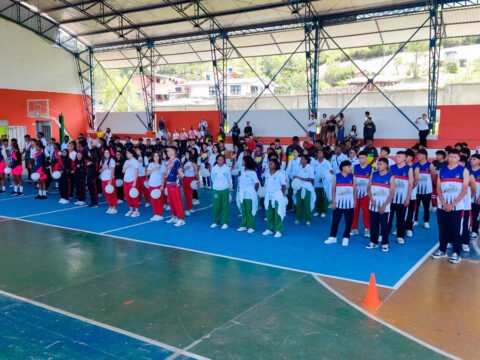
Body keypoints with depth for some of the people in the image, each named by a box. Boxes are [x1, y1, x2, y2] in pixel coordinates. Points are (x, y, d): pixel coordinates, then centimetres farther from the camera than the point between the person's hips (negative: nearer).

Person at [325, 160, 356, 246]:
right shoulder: (336, 177, -2)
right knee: (335, 220, 5)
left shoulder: (352, 177, 1)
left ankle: (346, 238, 14)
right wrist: (333, 201, -3)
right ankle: (332, 237, 17)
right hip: (338, 203, -1)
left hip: (349, 203, 1)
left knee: (348, 222, 4)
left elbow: (354, 190, 6)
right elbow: (333, 189, 1)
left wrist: (355, 201, 2)